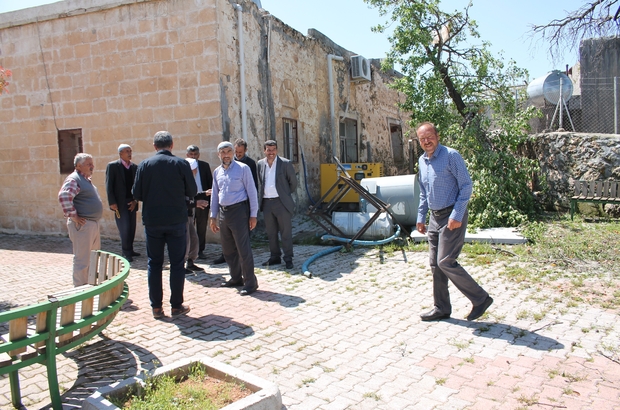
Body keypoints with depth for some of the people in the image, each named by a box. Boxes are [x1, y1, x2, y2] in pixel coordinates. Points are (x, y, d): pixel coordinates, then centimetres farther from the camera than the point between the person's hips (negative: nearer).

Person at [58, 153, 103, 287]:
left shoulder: (86, 180, 17)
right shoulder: (74, 179, -13)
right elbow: (63, 196, -29)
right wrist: (73, 215, -24)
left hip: (93, 224, 10)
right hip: (82, 225, -10)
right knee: (82, 260, -4)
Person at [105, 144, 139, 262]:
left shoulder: (135, 167, 8)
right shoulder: (112, 166, -4)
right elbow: (109, 185, -7)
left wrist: (136, 201, -2)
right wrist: (112, 202, -13)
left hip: (131, 202, 5)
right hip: (120, 203, -5)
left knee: (131, 228, 9)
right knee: (124, 228, -6)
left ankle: (129, 250, 21)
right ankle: (126, 252, 6)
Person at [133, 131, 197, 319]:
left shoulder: (145, 165, -2)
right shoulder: (181, 164, -6)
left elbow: (137, 194, -1)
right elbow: (192, 192, -1)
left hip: (152, 221, 2)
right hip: (176, 220, -1)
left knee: (154, 264, 11)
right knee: (177, 264, 7)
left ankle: (156, 307, 14)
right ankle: (176, 306, 12)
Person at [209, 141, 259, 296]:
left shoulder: (242, 168, -6)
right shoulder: (217, 172, 11)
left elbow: (251, 192, -7)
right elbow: (215, 194, 17)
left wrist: (253, 215, -11)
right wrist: (213, 216, 14)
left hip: (238, 211, -6)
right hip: (223, 212, 7)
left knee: (243, 249, -6)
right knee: (228, 249, 13)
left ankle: (250, 283, 3)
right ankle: (236, 278, 28)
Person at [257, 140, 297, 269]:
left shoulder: (285, 163, -5)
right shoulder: (260, 164, 6)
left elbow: (293, 182, 2)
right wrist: (261, 197, 11)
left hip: (281, 202, -4)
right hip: (266, 203, 4)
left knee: (285, 232, 1)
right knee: (271, 233, 13)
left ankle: (288, 258, 9)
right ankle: (275, 257, 24)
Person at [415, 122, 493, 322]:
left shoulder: (451, 156, -11)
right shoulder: (422, 161, 12)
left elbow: (466, 185, -15)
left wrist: (457, 215, -20)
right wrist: (421, 217, 17)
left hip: (452, 217, -8)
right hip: (435, 217, 8)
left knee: (446, 262, -11)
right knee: (435, 264, 9)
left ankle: (481, 298, 4)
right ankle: (442, 308, 20)